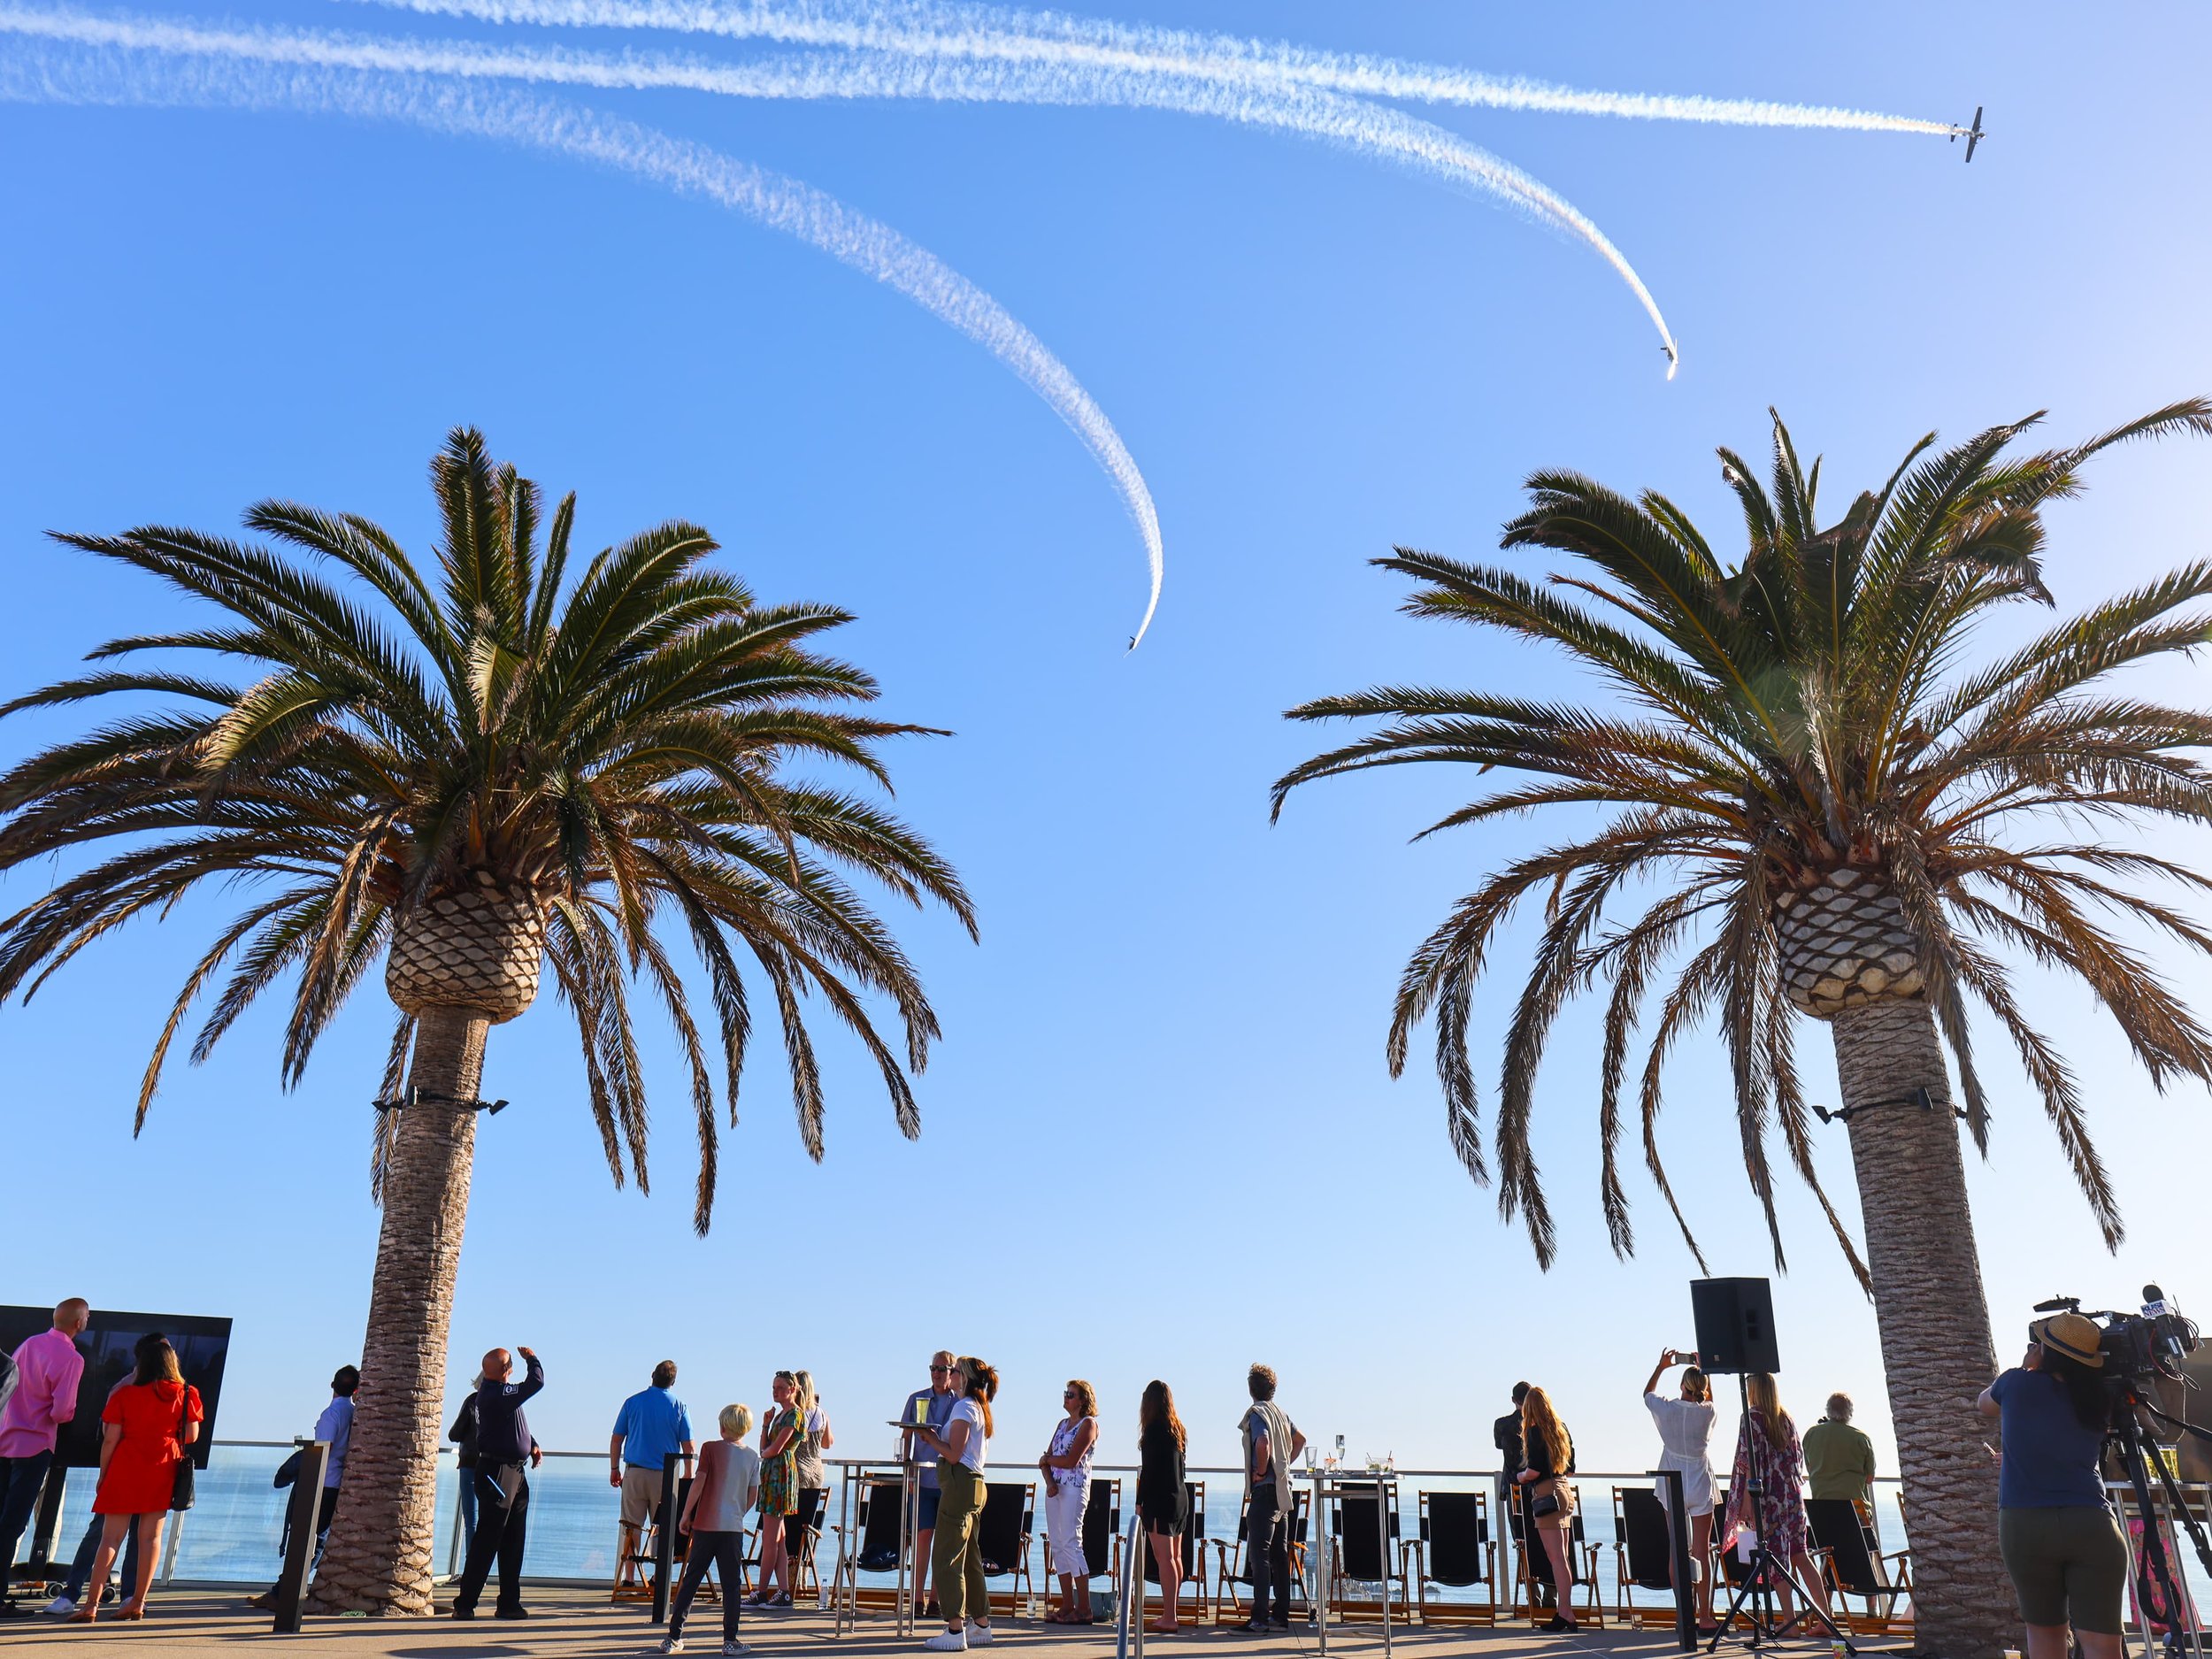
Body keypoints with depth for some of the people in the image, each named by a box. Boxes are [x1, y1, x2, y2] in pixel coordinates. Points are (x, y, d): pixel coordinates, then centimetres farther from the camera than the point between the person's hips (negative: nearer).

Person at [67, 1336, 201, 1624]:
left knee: (110, 1538, 2)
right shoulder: (185, 1395, 1)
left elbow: (110, 1440, -3)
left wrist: (102, 1476, 7)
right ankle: (137, 1603, 4)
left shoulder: (123, 1395, -1)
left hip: (125, 1470, -1)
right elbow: (191, 1436, 1)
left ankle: (91, 1605, -2)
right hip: (163, 1471, 1)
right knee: (151, 1536, 5)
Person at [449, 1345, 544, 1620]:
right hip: (497, 1474, -10)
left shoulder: (498, 1393, 14)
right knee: (487, 1540, -6)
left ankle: (509, 1603, 18)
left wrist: (532, 1445, 17)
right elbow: (536, 1382, -23)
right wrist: (532, 1359, -5)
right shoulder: (495, 1394, -19)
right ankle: (464, 1604, 1)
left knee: (513, 1541, 12)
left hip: (515, 1472, 10)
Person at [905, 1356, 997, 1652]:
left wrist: (929, 1437, -5)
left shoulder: (963, 1406, -12)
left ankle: (955, 1631, -8)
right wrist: (932, 1437, 9)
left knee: (946, 1557, -7)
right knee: (969, 1557, 15)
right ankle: (981, 1625, 20)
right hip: (974, 1484, 10)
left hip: (960, 1484, -10)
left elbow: (953, 1454, -18)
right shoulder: (978, 1407, 17)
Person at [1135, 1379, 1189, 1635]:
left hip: (1159, 1499, -9)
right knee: (1175, 1557, 12)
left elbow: (1148, 1470, -15)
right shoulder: (1178, 1429, 11)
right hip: (1180, 1497, 9)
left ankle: (1168, 1618, -7)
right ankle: (1172, 1613, 18)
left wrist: (1140, 1503, -9)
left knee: (1164, 1558, -7)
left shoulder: (1154, 1429, -13)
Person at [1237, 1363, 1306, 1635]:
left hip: (1264, 1490, -8)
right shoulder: (1280, 1412, 13)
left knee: (1258, 1553, -8)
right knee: (1279, 1554, 11)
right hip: (1282, 1489, 9)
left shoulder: (1256, 1413, -12)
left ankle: (1260, 1618, -11)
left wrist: (1261, 1471, -16)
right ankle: (1281, 1615, 15)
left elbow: (1263, 1444, -30)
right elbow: (1300, 1440, 27)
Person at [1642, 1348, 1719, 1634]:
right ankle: (1704, 1618, 1)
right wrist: (1703, 1369, 17)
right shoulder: (1708, 1412, -7)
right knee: (1702, 1552, 2)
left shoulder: (1666, 1409, -8)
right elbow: (1709, 1397, 19)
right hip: (1701, 1488, -1)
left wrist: (1661, 1367, 24)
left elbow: (1647, 1393, 16)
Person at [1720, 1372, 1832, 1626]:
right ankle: (1825, 1617, 8)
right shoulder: (1786, 1419, 11)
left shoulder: (1752, 1417, -8)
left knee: (1776, 1557, -1)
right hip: (1793, 1494, 6)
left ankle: (1789, 1621, -1)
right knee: (1799, 1554, 10)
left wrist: (1747, 1497, -12)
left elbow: (1750, 1460, -14)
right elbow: (1798, 1457, 13)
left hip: (1768, 1497, -6)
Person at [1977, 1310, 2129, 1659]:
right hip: (2092, 1525, 1)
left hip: (2024, 1525, -1)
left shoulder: (2018, 1385, 0)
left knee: (2044, 1630, 14)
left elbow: (1985, 1405, 21)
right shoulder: (2098, 1402, 5)